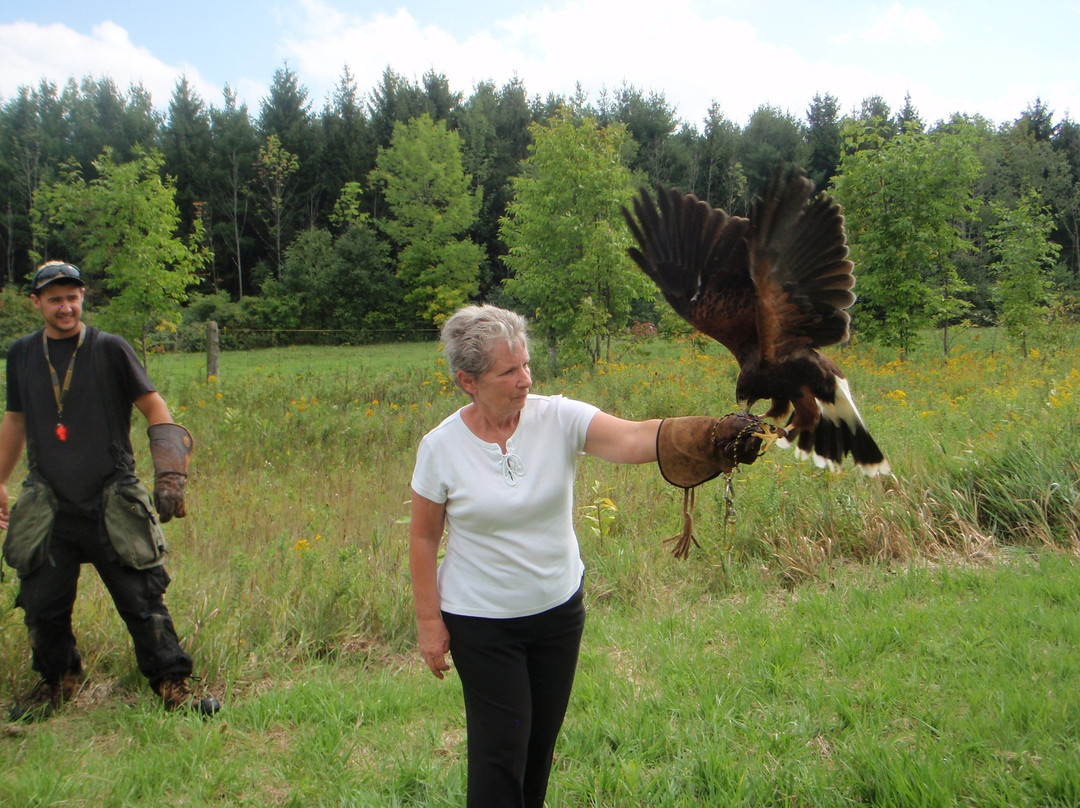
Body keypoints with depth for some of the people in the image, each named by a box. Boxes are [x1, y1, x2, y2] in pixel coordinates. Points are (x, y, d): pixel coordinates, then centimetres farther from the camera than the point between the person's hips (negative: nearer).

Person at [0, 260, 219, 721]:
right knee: (42, 606, 10)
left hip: (112, 506, -3)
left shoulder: (110, 349, -4)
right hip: (48, 510, 4)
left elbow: (154, 409, -2)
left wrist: (170, 476, -12)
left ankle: (173, 686, 10)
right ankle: (56, 683, 34)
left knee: (142, 600, -2)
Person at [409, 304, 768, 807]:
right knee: (502, 746, 2)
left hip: (559, 610, 3)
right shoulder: (440, 448, -14)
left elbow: (636, 439, -29)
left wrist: (719, 432, -44)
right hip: (481, 623, -3)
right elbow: (423, 538, -5)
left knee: (542, 738, 20)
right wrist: (429, 621, -5)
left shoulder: (559, 418, -14)